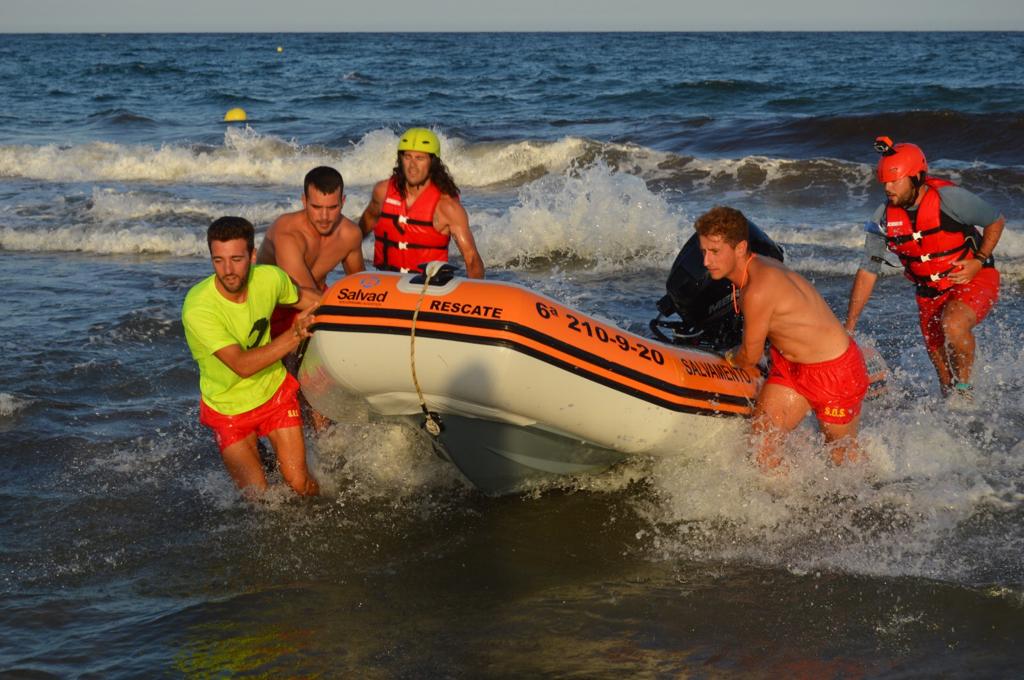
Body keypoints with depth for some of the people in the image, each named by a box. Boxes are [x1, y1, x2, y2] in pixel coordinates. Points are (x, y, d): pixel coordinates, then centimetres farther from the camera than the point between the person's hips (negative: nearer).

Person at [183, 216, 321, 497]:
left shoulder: (269, 278, -17)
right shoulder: (198, 308, -32)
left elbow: (301, 296, 9)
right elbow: (242, 365, -36)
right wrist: (294, 335, -41)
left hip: (275, 391, 3)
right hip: (227, 408, -3)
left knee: (301, 486, -3)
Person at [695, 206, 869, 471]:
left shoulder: (758, 290, -32)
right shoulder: (758, 268, -4)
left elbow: (749, 359, -16)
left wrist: (730, 357, 5)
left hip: (834, 370, -8)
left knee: (842, 454, 13)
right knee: (759, 443, -1)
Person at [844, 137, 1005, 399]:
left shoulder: (949, 198, -22)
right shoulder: (884, 218, -10)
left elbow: (996, 221, -5)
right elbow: (867, 272, -4)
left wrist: (979, 261, -19)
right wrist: (848, 328, -7)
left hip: (973, 280, -5)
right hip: (929, 294, 5)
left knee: (953, 324, -34)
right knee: (943, 373, 5)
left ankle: (965, 385, -10)